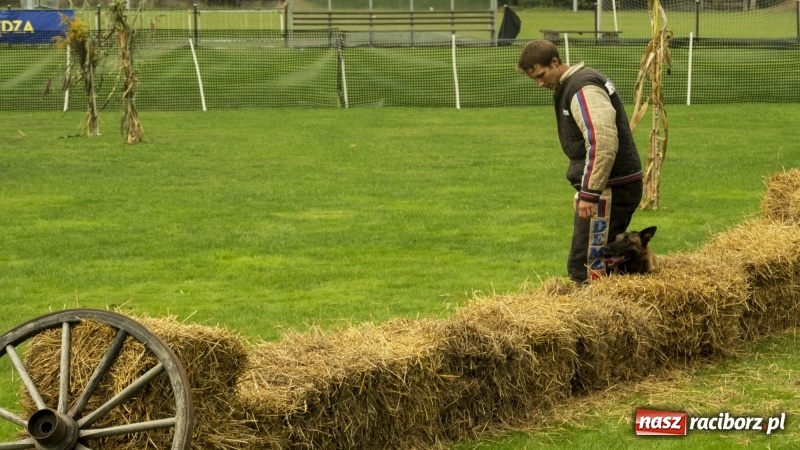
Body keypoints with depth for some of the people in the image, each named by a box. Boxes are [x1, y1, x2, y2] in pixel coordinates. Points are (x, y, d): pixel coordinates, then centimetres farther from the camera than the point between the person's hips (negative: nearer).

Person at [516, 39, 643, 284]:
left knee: (584, 267, -9)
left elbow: (603, 142, -25)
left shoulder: (583, 89, -15)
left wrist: (589, 193, -25)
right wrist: (584, 188, 20)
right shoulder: (570, 85, 17)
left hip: (610, 189, -11)